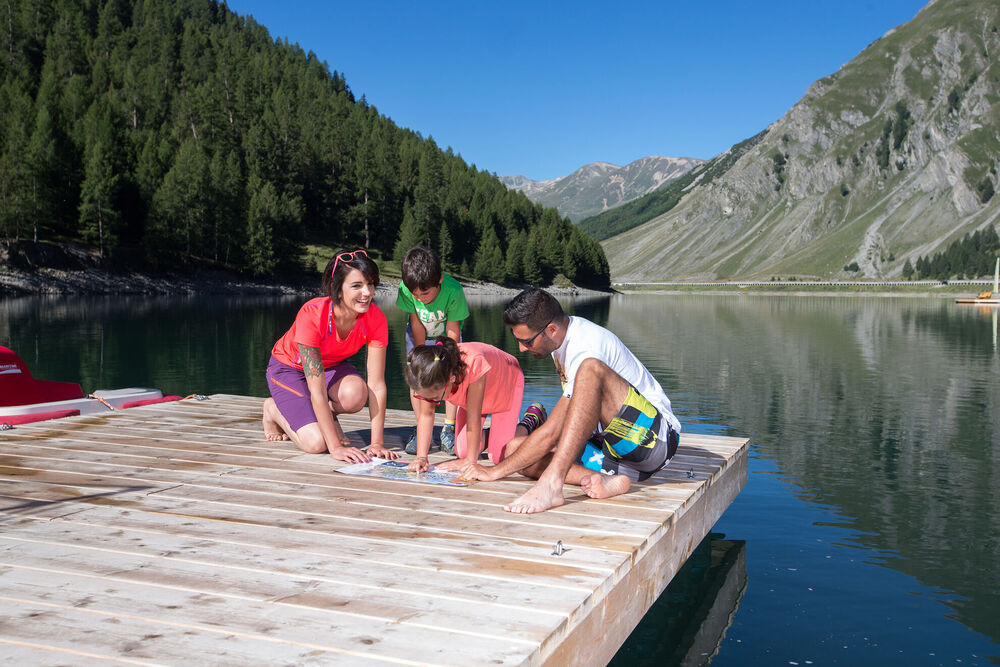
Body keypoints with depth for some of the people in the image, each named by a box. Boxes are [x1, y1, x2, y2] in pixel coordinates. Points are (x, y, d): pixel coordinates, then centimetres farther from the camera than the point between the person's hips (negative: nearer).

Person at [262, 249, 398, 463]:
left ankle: (329, 415, 3)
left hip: (331, 365, 3)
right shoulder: (311, 314, -37)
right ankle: (274, 409, 10)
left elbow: (377, 384, -23)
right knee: (316, 443, -22)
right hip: (289, 367, -3)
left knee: (356, 394, -33)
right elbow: (317, 391, -37)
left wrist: (377, 443, -29)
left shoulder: (375, 319, -25)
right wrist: (335, 447, -39)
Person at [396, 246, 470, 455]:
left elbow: (452, 332, -24)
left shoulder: (453, 290, -36)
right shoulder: (405, 289, -31)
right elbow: (416, 323, -18)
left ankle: (449, 429, -9)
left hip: (446, 335, -1)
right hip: (419, 334, 1)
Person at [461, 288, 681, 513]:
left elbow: (551, 433, -22)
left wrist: (495, 471, -15)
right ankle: (606, 479, -26)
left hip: (654, 436, -9)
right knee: (515, 449, -7)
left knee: (591, 369, -36)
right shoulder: (565, 335, 7)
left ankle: (551, 484, -45)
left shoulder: (586, 349, -22)